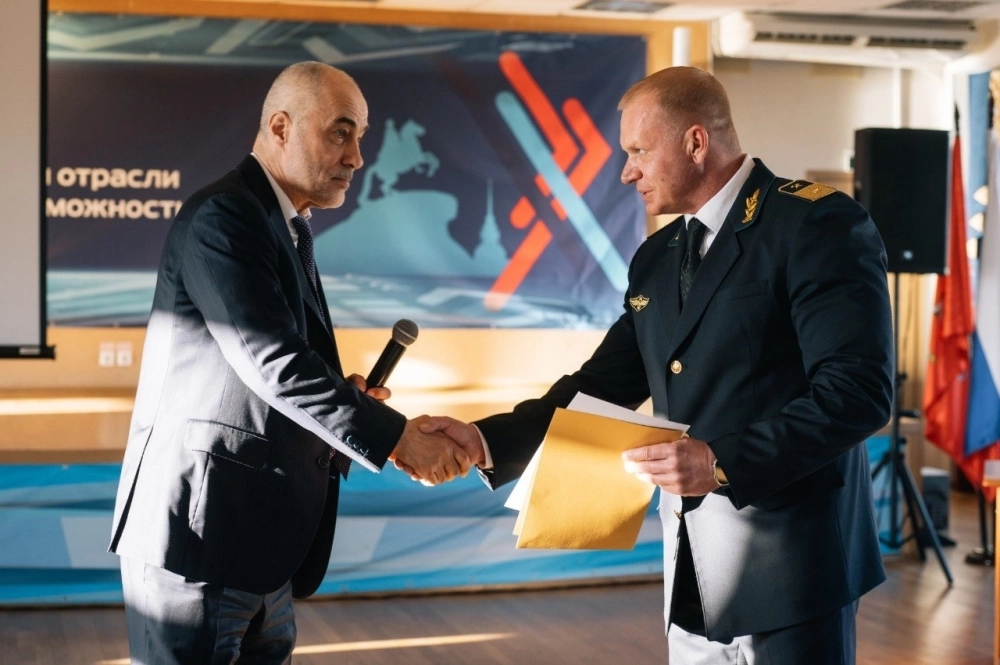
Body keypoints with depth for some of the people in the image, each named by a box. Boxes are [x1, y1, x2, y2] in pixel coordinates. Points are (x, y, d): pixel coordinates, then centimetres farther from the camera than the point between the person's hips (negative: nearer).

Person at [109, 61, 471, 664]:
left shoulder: (289, 227, 16)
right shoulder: (223, 218, -15)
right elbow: (272, 362, -23)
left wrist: (344, 396, 1)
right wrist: (397, 436, -21)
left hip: (264, 536, 9)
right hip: (201, 525, -9)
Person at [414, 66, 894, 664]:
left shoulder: (817, 224, -11)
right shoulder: (656, 259, 13)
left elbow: (859, 391, -19)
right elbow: (602, 387, 13)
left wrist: (724, 463, -25)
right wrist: (485, 441, 0)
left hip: (789, 567, -7)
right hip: (692, 573, 7)